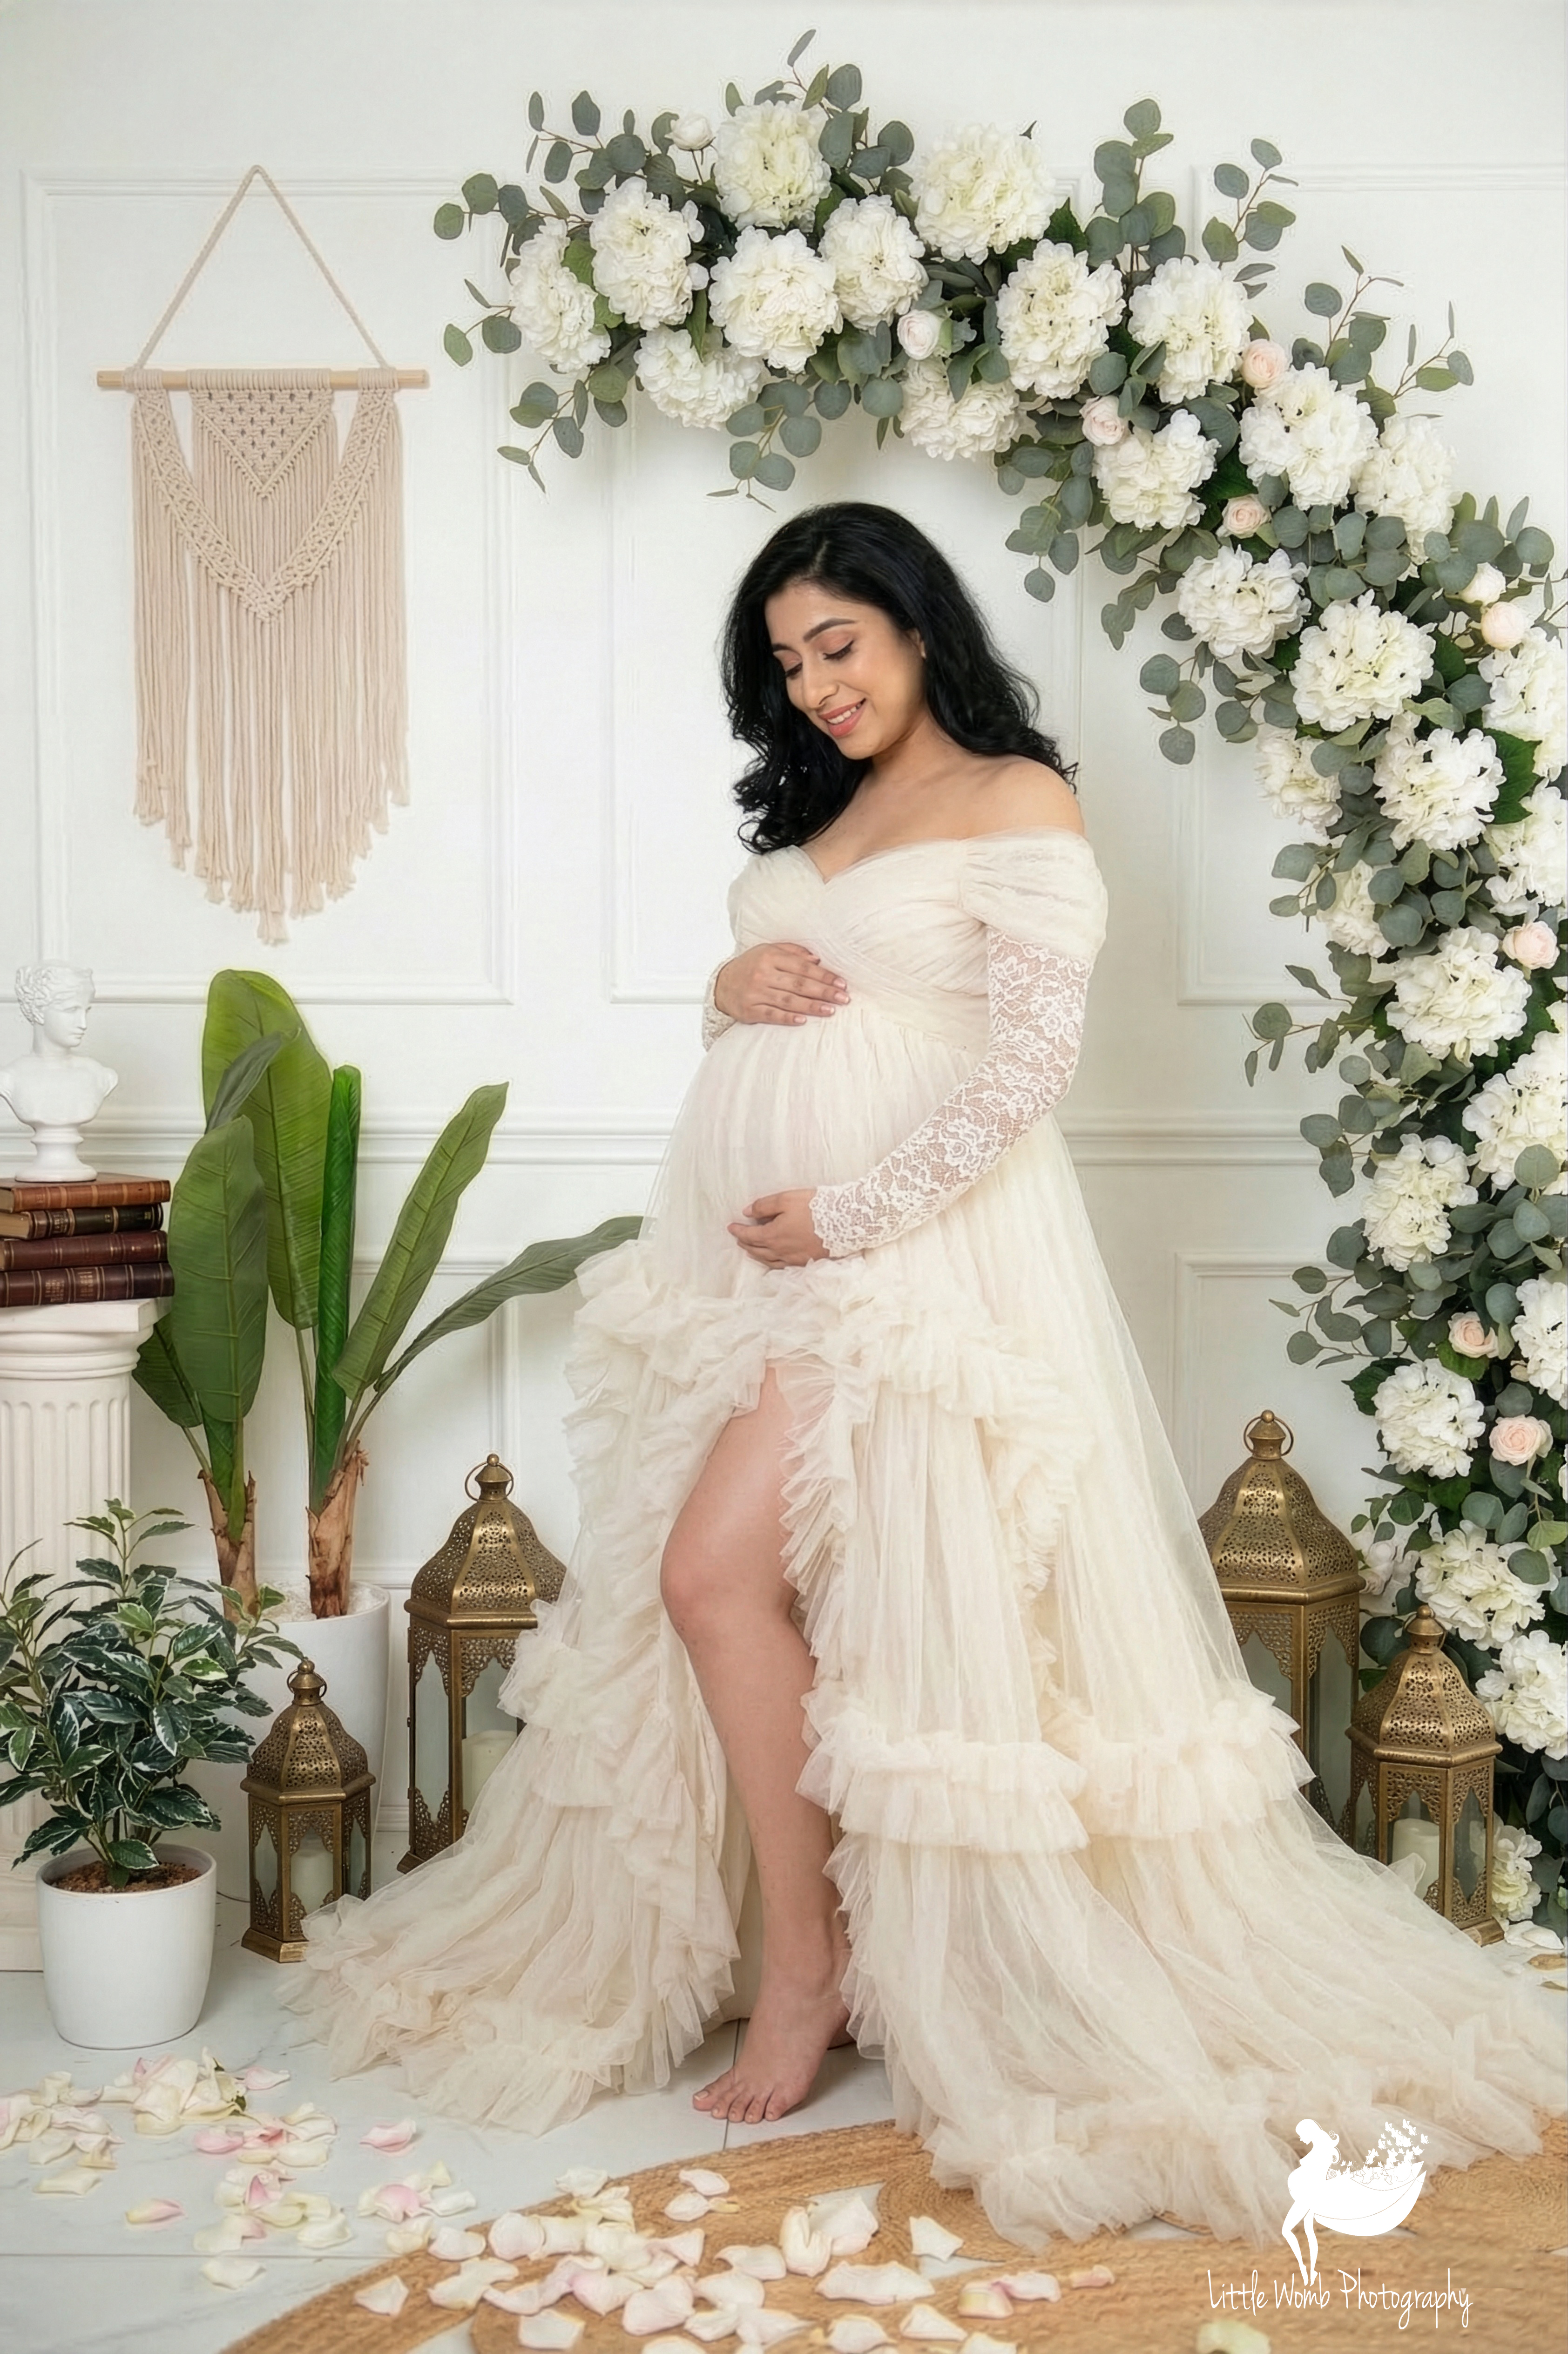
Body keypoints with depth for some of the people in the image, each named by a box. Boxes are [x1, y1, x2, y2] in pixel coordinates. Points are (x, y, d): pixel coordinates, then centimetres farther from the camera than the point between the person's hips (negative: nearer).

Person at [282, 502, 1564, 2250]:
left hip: (909, 1250, -7)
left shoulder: (1018, 801, -3)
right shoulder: (810, 817, 20)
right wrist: (730, 990, 0)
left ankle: (808, 1966, 3)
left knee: (717, 1573, -15)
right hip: (751, 1248, 7)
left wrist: (846, 1213, -16)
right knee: (700, 1588, 2)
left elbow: (1034, 1053, -14)